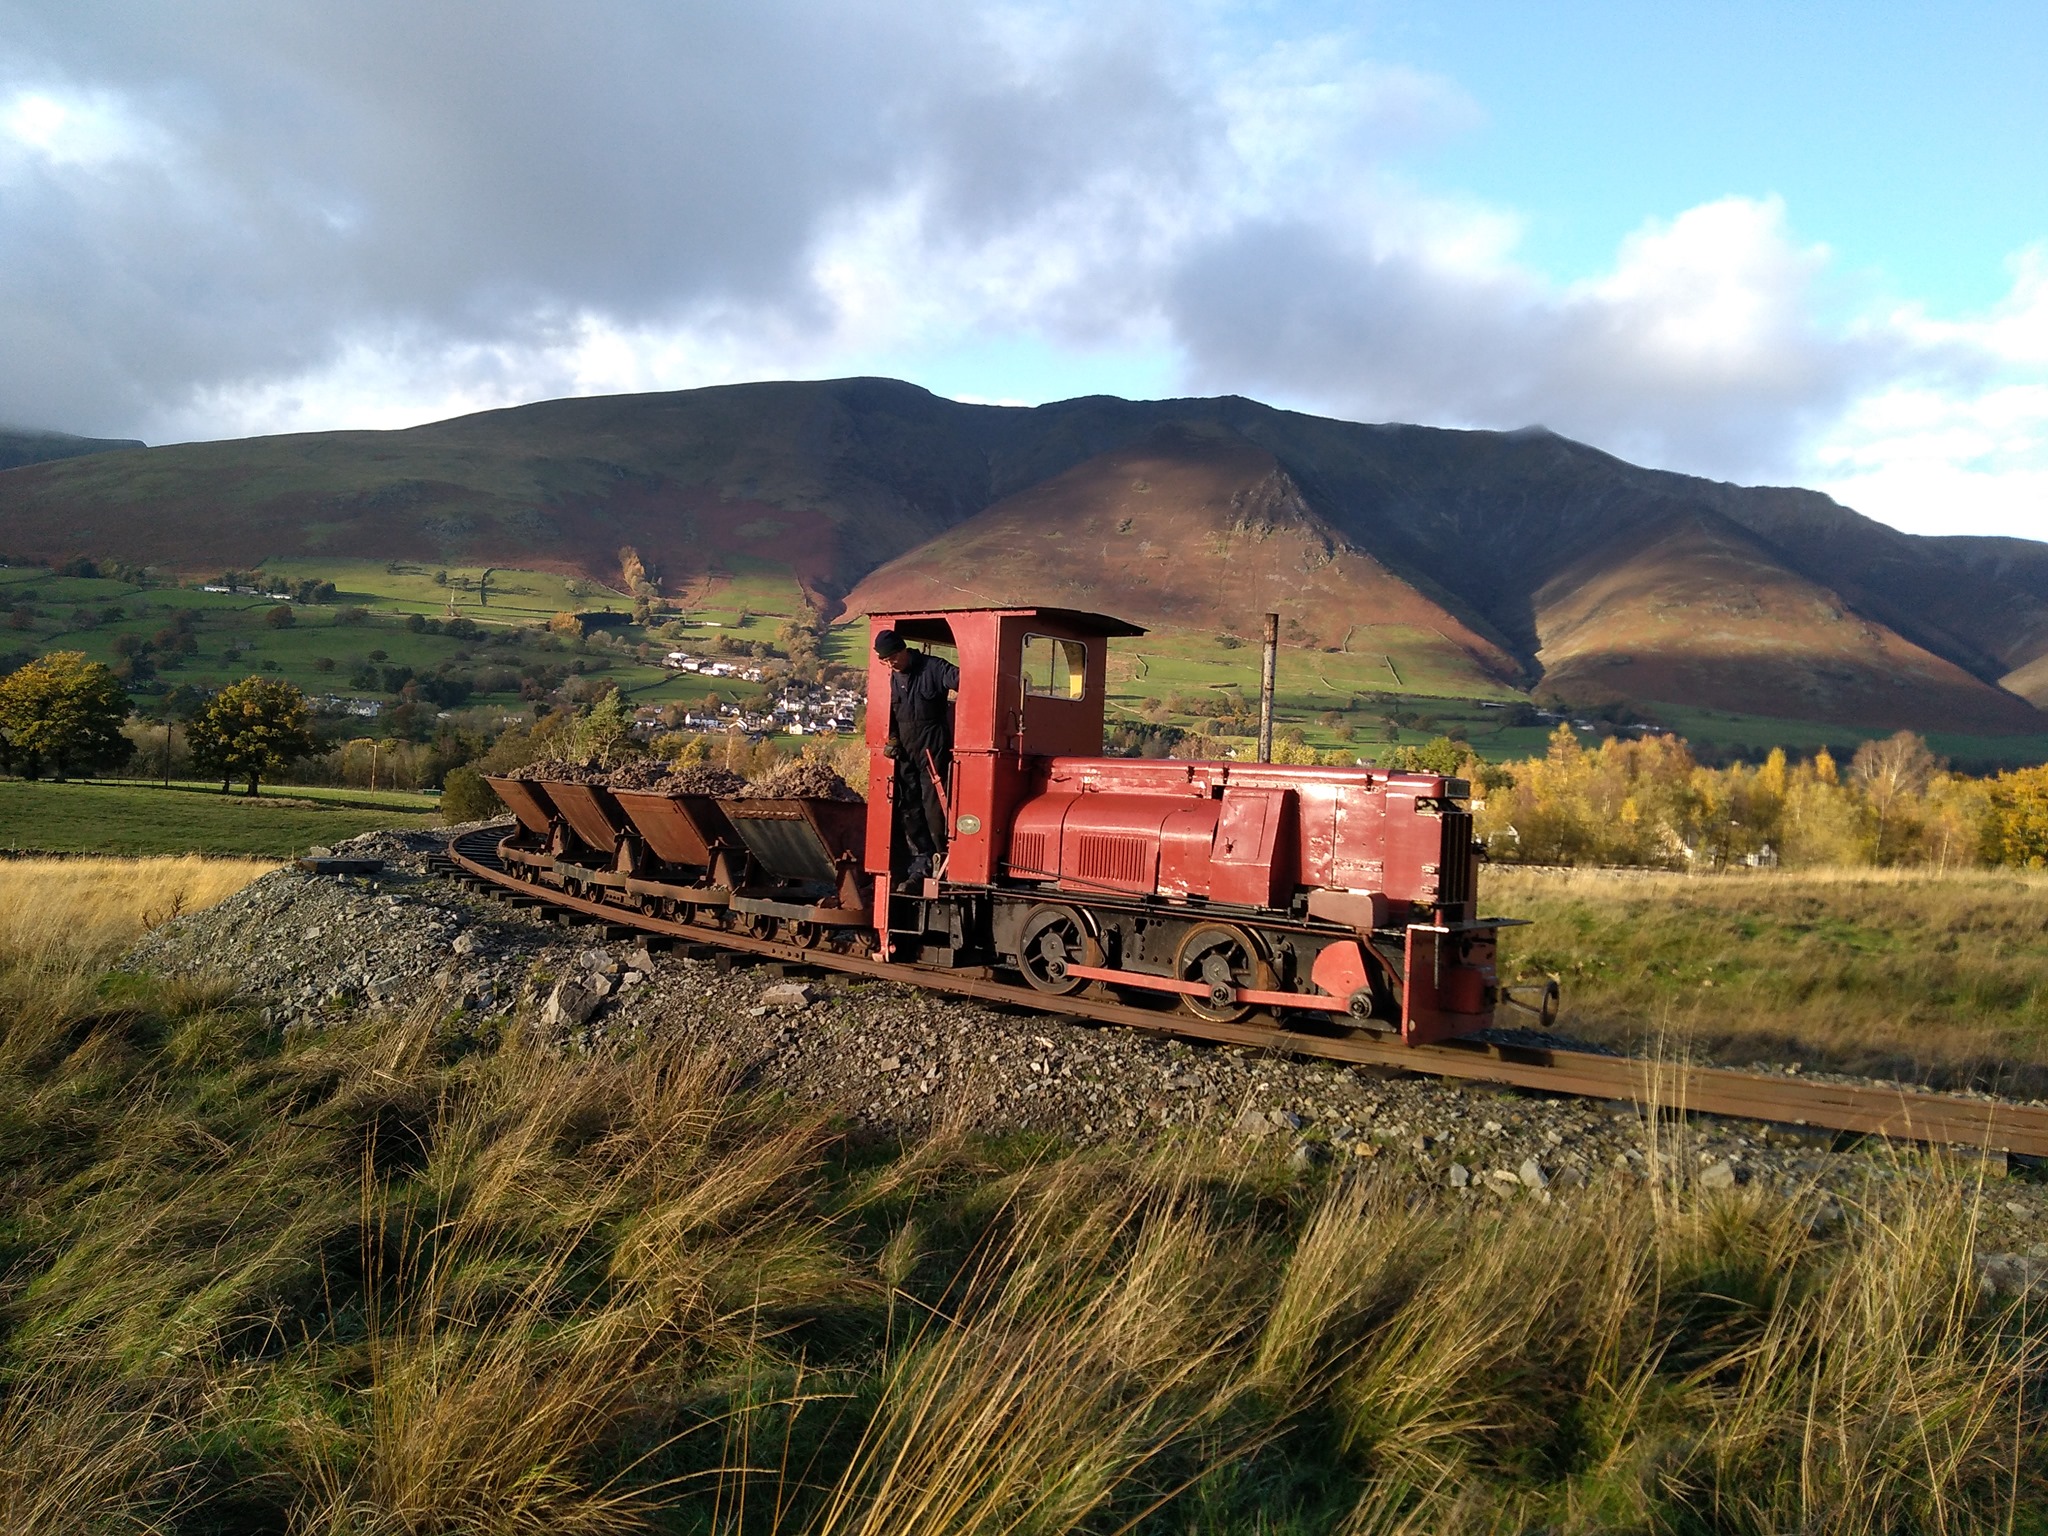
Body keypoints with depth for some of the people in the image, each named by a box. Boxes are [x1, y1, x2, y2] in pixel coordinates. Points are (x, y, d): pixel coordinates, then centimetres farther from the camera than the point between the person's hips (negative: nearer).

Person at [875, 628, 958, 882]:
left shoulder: (933, 668, -8)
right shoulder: (892, 678, 10)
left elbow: (960, 679, -21)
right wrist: (891, 738, 5)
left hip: (932, 749, -6)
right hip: (905, 751, 6)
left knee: (933, 804, -7)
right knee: (907, 807, 7)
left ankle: (942, 855, 1)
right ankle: (922, 855, 15)